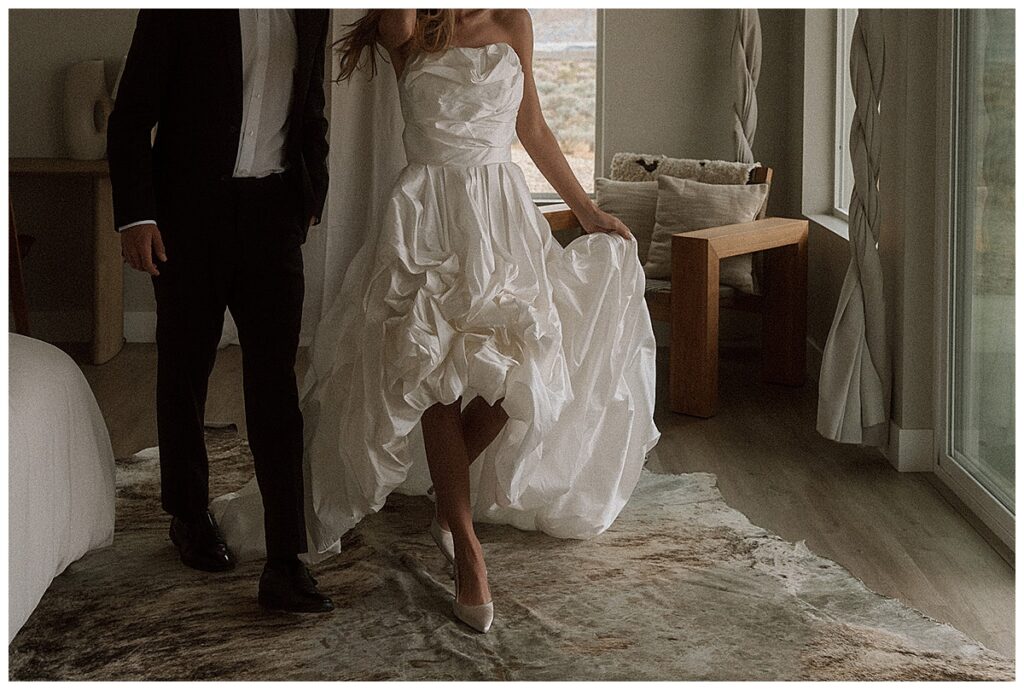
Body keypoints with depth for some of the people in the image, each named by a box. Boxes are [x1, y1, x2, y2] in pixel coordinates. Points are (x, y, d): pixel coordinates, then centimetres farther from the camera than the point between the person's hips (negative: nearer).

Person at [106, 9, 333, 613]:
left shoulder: (310, 11, 6)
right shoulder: (180, 13, -7)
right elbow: (131, 116, -6)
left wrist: (312, 200, 17)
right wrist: (136, 215, -13)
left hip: (274, 212, 2)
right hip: (190, 209, -2)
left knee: (275, 379, -4)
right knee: (185, 369, 12)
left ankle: (285, 564, -6)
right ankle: (190, 517, 32)